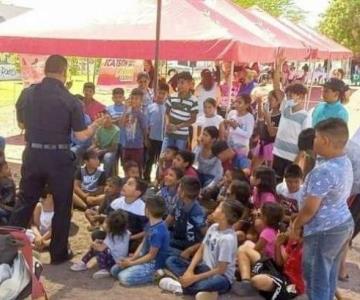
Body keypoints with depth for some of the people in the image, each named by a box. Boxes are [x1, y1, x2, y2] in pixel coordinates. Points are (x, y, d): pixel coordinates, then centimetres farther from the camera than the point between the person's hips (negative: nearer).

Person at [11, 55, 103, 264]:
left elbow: (21, 124, 13)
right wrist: (97, 124, 8)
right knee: (62, 206, 11)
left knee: (25, 202, 17)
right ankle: (59, 253, 20)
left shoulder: (27, 93, -1)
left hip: (32, 154, 4)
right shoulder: (69, 100, -12)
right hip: (59, 157, -4)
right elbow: (82, 136, -10)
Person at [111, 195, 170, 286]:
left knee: (124, 278, -22)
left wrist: (131, 263, -15)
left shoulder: (157, 232, -29)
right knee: (114, 270, 8)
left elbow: (151, 255, -22)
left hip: (153, 264, -9)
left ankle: (154, 275, -6)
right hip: (145, 257, 9)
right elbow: (143, 243, 7)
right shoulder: (150, 224, 1)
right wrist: (131, 258, -5)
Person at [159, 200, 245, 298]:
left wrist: (194, 278, -21)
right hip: (204, 268, 8)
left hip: (221, 276, -8)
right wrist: (189, 270, -12)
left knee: (216, 282, -44)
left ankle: (179, 287, -21)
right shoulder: (213, 227, 0)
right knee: (171, 260, 0)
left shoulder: (228, 238, -23)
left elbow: (220, 270, -21)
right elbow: (200, 251, 4)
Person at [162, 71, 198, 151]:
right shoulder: (172, 98, -1)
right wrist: (167, 123, -10)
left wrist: (177, 127, -13)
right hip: (169, 133, 3)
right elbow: (167, 113, 10)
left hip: (182, 135, -2)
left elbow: (193, 119, -6)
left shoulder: (193, 101, -10)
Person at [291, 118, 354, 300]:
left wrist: (296, 225, -5)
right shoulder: (345, 163, 3)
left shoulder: (323, 172, -28)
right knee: (329, 276, 23)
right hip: (344, 224, 9)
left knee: (316, 278, 6)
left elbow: (309, 209, -24)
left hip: (324, 232, -9)